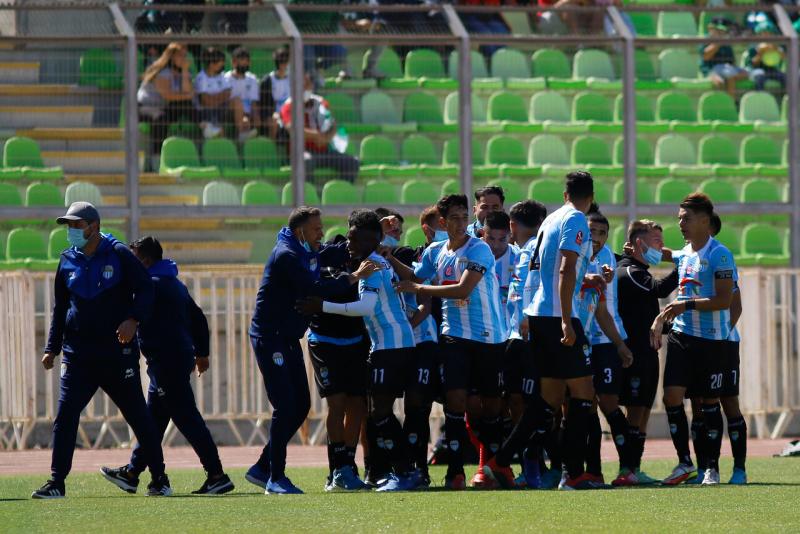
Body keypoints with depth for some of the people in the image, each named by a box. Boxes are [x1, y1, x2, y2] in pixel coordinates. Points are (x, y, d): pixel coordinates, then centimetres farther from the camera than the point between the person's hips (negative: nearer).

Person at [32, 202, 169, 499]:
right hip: (77, 357, 3)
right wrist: (52, 349, 11)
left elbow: (145, 289, -2)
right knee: (65, 416, -7)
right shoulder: (67, 262, 10)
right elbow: (60, 308, 17)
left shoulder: (118, 255, -2)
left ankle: (159, 480, 12)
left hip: (118, 352, -3)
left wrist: (133, 319, -19)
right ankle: (56, 483, -5)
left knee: (138, 416, 2)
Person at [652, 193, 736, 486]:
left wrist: (687, 305, -22)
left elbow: (723, 300, -17)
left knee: (709, 402, 1)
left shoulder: (719, 254, -10)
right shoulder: (683, 255, 11)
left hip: (712, 340, -6)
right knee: (672, 397, -3)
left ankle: (712, 467, 10)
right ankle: (684, 463, 7)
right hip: (681, 335, 6)